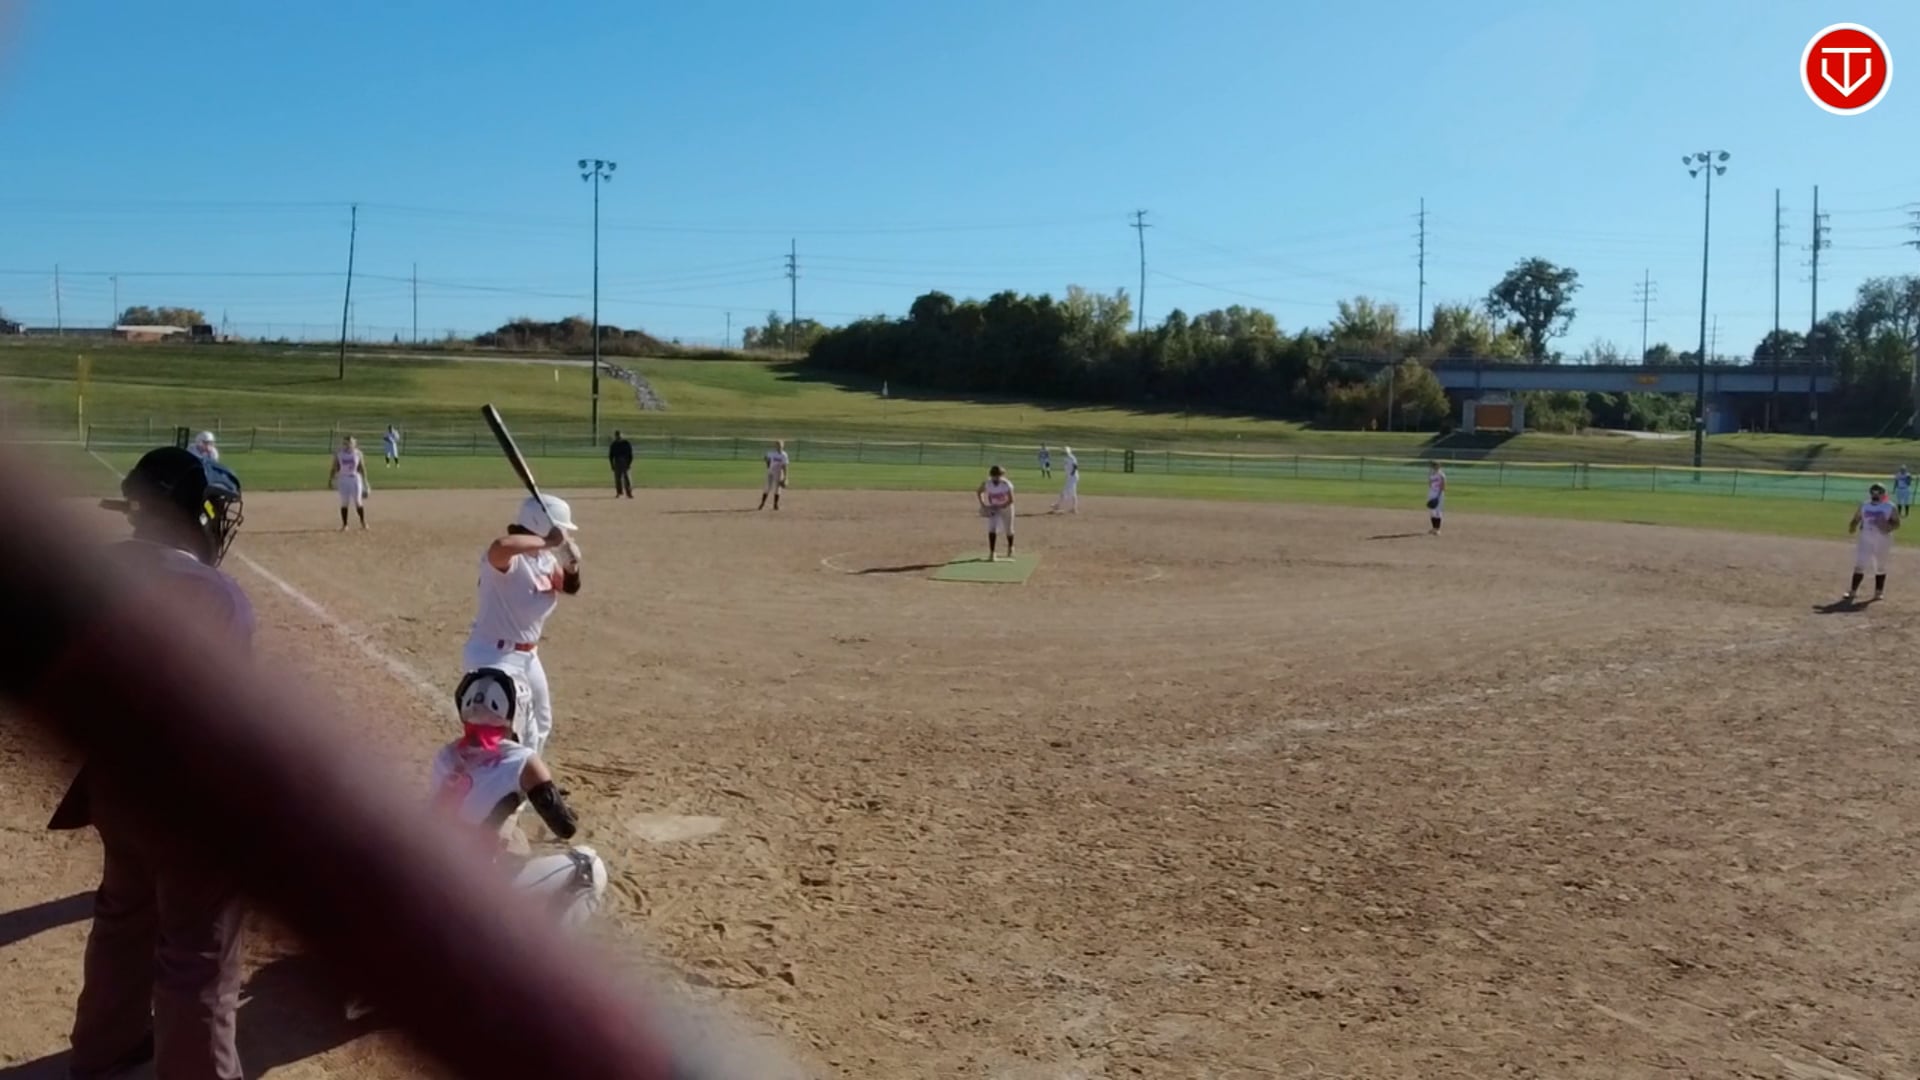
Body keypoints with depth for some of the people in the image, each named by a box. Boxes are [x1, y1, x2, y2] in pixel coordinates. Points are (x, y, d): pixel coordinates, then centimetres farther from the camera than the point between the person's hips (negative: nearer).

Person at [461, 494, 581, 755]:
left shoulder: (545, 558, 1)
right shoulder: (508, 558, -26)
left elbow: (570, 588, 11)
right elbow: (500, 547, -50)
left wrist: (572, 565, -11)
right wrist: (549, 541, -40)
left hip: (527, 655, 10)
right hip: (494, 656, -10)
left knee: (541, 726, 25)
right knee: (523, 734, -13)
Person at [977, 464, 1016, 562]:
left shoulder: (1007, 484, -26)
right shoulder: (986, 483, -18)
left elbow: (1011, 500, -23)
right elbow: (978, 492, 0)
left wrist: (999, 507, -27)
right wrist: (983, 505, -10)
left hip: (1005, 508, -1)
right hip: (992, 509, 1)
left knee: (1008, 530, 14)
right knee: (991, 530, -16)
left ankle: (1010, 548, 43)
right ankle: (992, 553, -15)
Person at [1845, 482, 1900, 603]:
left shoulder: (1890, 508, -3)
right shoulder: (1863, 506, 4)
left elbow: (1897, 523, -3)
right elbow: (1856, 520, 7)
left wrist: (1889, 527, -24)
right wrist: (1852, 527, -12)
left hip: (1882, 541, -1)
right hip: (1865, 539, 1)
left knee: (1880, 567, 9)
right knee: (1860, 565, -2)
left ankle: (1879, 592, 19)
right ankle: (1853, 590, 4)